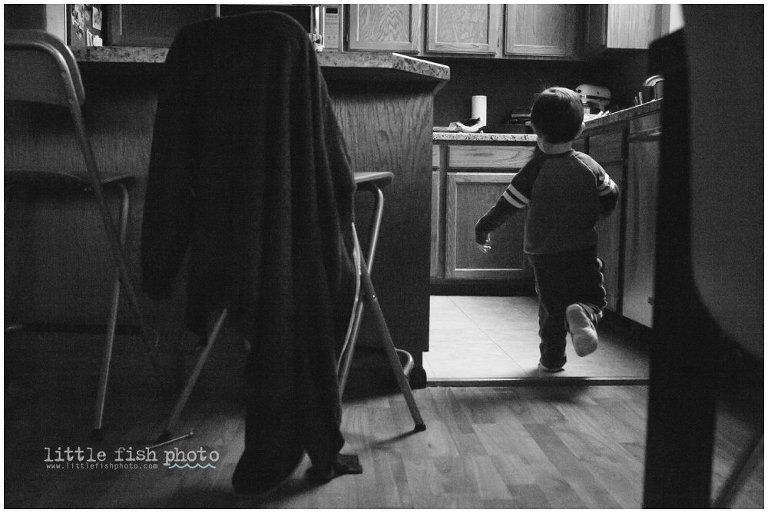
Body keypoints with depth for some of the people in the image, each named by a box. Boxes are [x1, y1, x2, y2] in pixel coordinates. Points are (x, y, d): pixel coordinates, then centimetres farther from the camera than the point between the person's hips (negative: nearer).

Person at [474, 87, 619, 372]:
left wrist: (482, 230, 2)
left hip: (543, 255, -1)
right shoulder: (589, 166, -1)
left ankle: (551, 359, 18)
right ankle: (584, 313, -21)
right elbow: (610, 199, 10)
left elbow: (506, 206, -10)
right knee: (593, 297, 11)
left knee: (551, 308, 13)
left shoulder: (535, 170, -11)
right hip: (583, 251, 1)